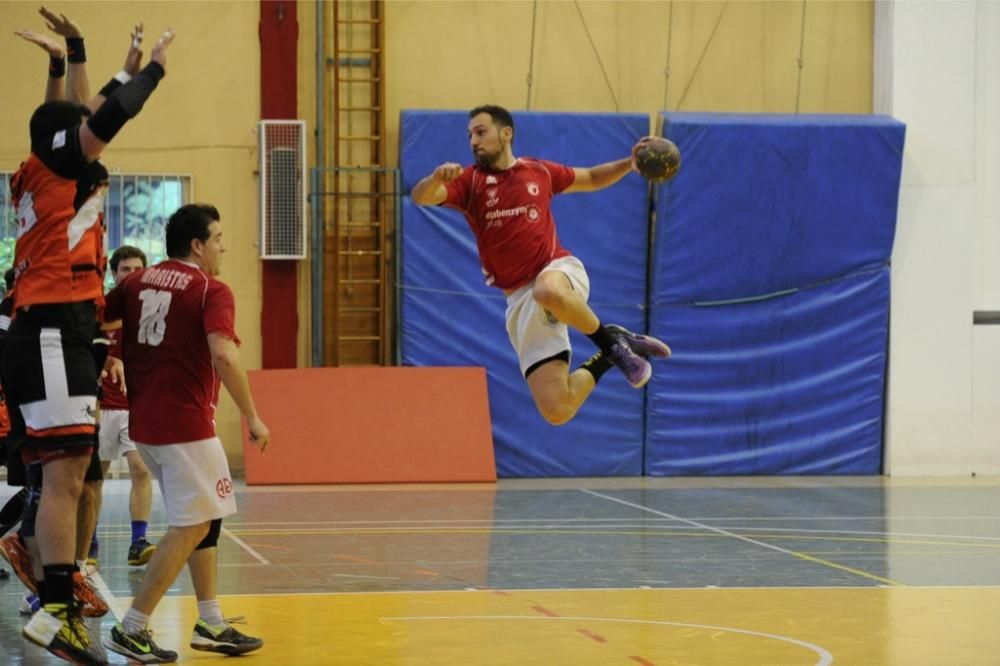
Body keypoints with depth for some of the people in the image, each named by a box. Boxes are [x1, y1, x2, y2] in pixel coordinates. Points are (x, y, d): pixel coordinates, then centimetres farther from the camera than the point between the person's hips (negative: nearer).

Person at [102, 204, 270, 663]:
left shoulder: (137, 282, 10)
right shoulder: (211, 291, -9)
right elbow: (223, 354, -23)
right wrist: (252, 417, -18)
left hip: (143, 421, 8)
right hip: (185, 423, -8)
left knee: (205, 518, 19)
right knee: (191, 527, -1)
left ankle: (211, 624, 21)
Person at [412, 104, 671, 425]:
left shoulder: (539, 171, 8)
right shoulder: (469, 181, 3)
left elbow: (592, 178, 26)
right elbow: (421, 196, -15)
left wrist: (629, 163, 9)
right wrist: (436, 178, -37)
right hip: (520, 300, 1)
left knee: (547, 291, -44)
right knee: (556, 410, -11)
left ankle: (610, 340, -16)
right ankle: (607, 359, 17)